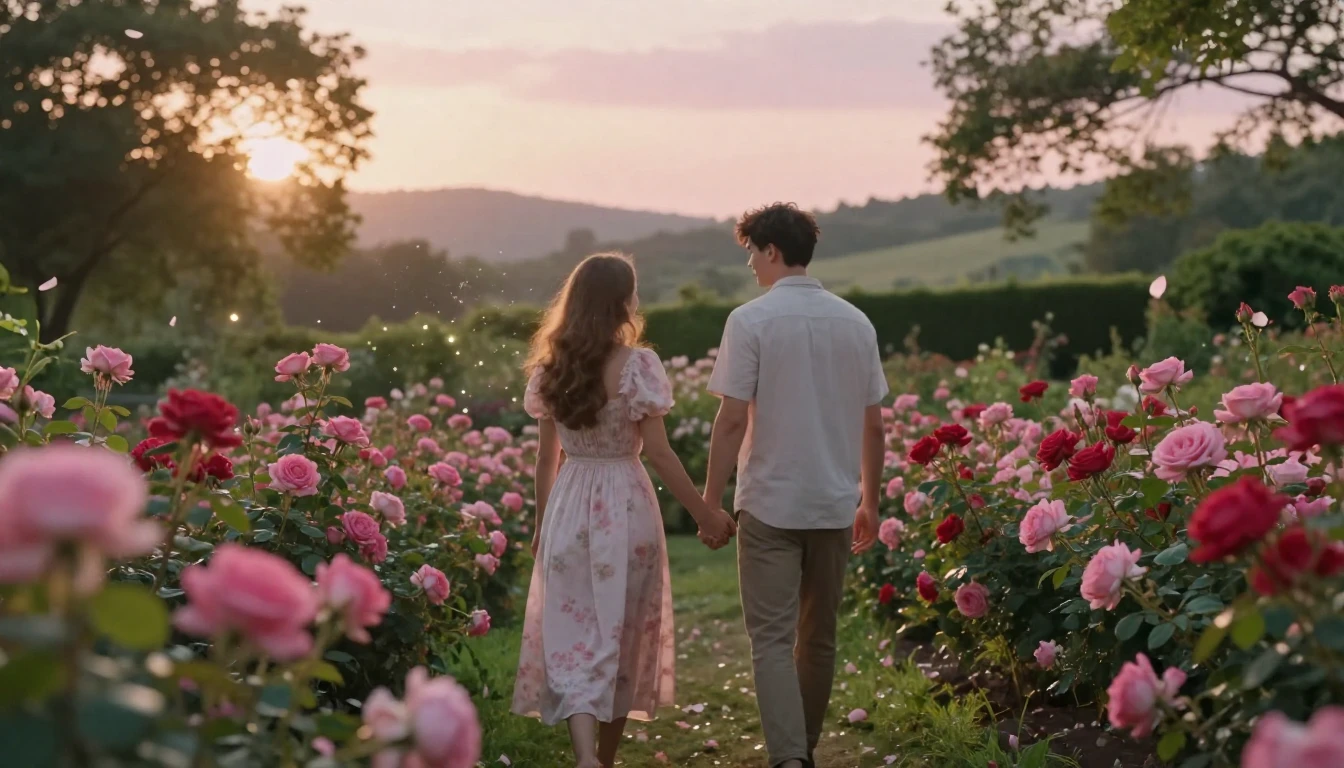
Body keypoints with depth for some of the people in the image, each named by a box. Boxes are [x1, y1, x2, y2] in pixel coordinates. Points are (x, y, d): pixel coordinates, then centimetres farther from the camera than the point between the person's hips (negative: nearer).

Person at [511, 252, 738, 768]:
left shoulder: (550, 367, 2)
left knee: (573, 636, 4)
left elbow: (546, 457, 7)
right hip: (624, 509, -3)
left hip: (569, 510, 3)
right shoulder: (637, 365, -12)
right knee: (623, 636, 13)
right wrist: (704, 513, -5)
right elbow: (657, 453, -12)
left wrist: (541, 523, 19)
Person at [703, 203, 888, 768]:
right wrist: (869, 501, 18)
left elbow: (732, 420, -12)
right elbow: (873, 425, 8)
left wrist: (711, 500, -5)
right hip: (835, 504, 5)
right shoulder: (855, 322, 5)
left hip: (770, 504, -4)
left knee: (772, 640, -3)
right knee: (819, 638, 15)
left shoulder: (751, 320, -9)